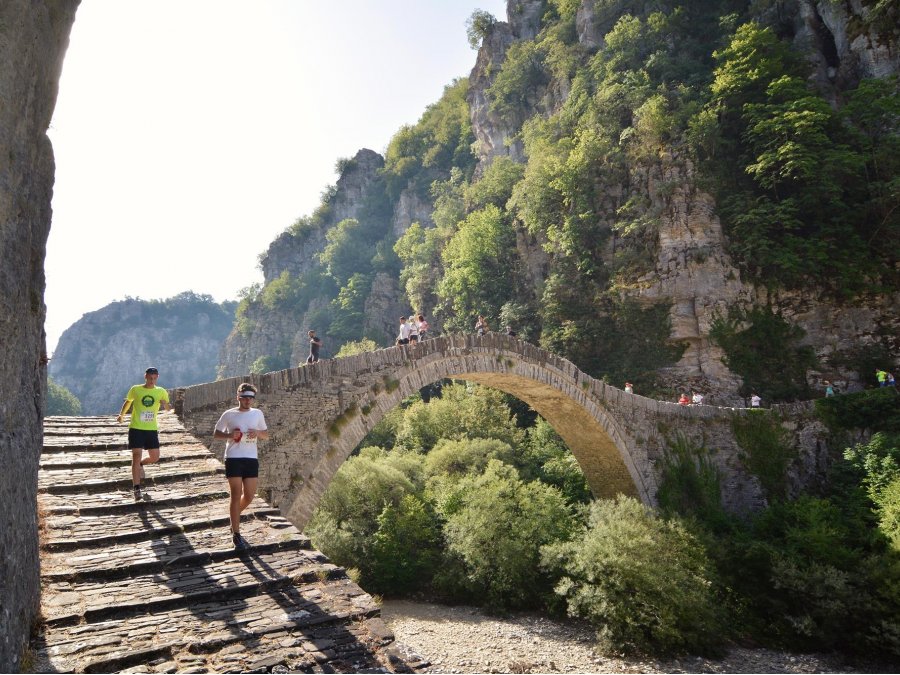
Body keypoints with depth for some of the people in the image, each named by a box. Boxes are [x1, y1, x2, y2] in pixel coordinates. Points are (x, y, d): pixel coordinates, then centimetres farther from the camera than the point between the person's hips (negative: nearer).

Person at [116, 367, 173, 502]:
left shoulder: (161, 392, 2)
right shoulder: (135, 389, -1)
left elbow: (169, 409, 8)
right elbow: (127, 401, 16)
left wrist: (166, 403, -14)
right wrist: (121, 415, 4)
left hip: (152, 429, 3)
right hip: (136, 428, -2)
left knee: (155, 458, 5)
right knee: (136, 456, -9)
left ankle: (140, 465, 40)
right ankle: (136, 489, -3)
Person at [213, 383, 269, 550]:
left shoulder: (258, 414, 7)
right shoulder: (229, 414, -1)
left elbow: (266, 435, 15)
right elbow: (215, 434, 7)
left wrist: (257, 433, -8)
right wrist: (230, 435, -13)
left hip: (251, 459, 3)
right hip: (234, 459, -3)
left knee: (249, 495, 6)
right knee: (236, 496, -3)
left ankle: (233, 516, 37)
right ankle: (236, 535, 4)